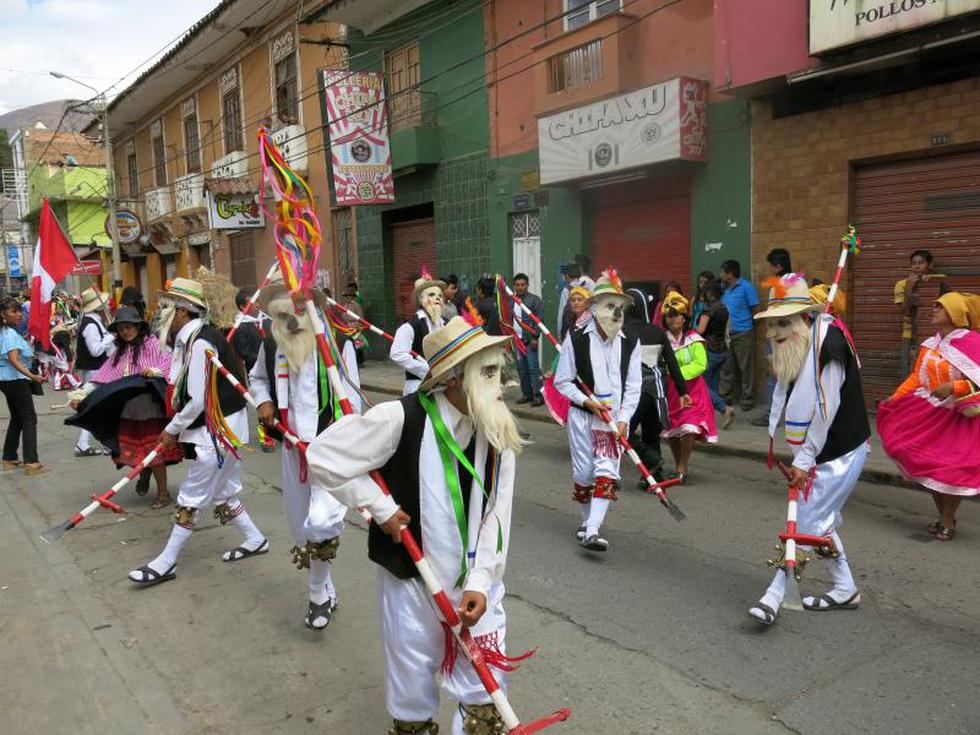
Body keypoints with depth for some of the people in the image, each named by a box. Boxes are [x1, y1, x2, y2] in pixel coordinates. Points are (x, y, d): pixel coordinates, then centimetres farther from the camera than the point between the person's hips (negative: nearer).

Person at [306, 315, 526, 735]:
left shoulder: (498, 429, -6)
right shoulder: (401, 418, -20)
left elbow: (496, 515, -5)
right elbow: (321, 458, -15)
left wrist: (480, 582, -12)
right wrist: (381, 507, -14)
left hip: (477, 582, 3)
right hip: (412, 580, -3)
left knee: (485, 699, 13)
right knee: (413, 692, 16)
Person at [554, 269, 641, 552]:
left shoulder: (629, 344, 0)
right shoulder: (576, 339, -7)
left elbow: (633, 386, 1)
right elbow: (562, 381, -3)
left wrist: (623, 419, -8)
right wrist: (587, 401, -13)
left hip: (616, 417, 1)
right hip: (582, 415, -1)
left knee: (606, 472, -10)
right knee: (583, 473, 9)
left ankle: (593, 531, -11)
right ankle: (587, 519, 31)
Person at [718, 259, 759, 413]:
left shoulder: (746, 287, -6)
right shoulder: (725, 289, 13)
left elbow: (755, 309, -5)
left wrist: (743, 320, -1)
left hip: (743, 333, -6)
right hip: (726, 334, 7)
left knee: (746, 368, 0)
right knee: (726, 367, 10)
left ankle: (747, 400, 8)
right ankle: (725, 397, 20)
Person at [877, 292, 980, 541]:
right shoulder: (930, 345, 6)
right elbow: (917, 377, 9)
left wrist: (953, 387, -27)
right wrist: (895, 398, 2)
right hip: (931, 413, 6)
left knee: (952, 470, -1)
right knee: (929, 466, 10)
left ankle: (948, 521, 17)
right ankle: (943, 516, 28)